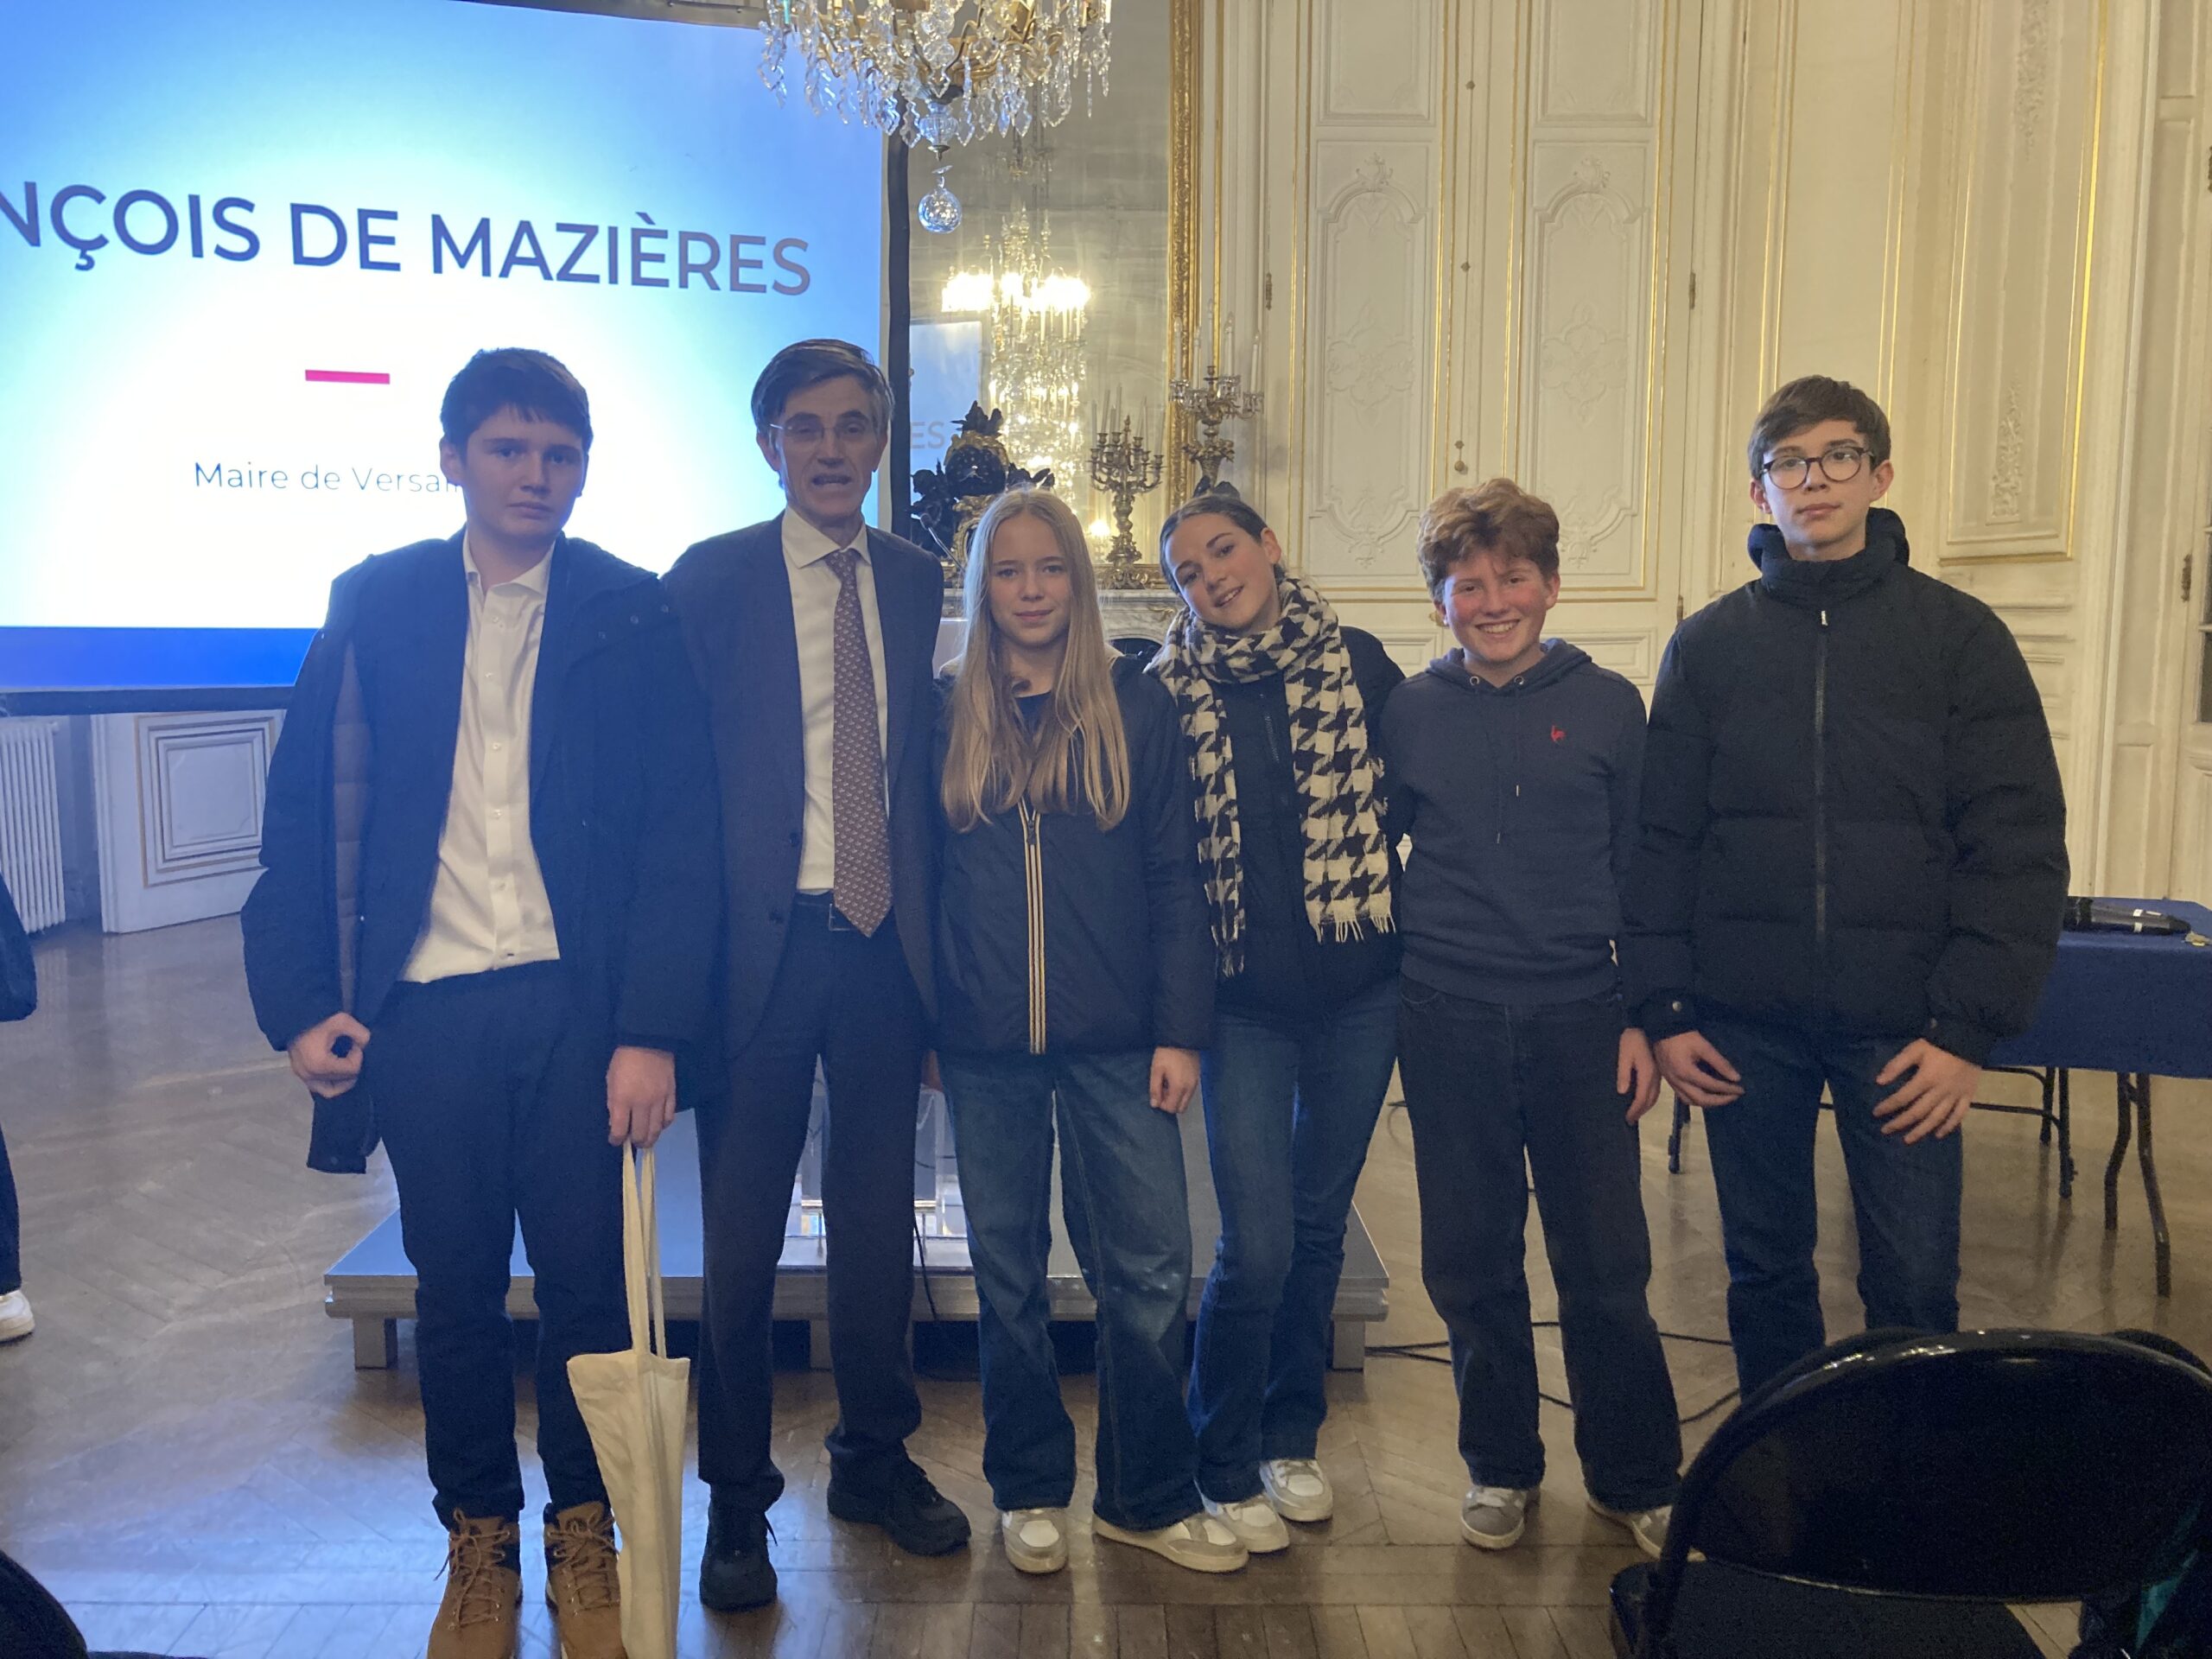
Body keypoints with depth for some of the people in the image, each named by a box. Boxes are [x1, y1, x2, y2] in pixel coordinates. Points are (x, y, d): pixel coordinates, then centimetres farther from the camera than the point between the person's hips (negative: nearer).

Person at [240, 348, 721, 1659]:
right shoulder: (375, 605, 7)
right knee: (456, 1288, 12)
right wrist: (303, 1002, -2)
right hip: (423, 1009, 1)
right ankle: (479, 1542, 31)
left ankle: (584, 1535, 28)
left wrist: (653, 1030, -10)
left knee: (587, 1278, 7)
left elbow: (681, 835, -3)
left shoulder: (636, 615, 2)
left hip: (579, 1006, -1)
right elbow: (311, 813, 6)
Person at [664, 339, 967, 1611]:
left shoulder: (919, 583, 7)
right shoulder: (711, 579, -3)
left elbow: (923, 765, 8)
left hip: (886, 944, 3)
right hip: (764, 943, -3)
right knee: (743, 1235, 9)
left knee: (879, 1216, 15)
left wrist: (931, 934, 4)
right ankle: (738, 1498, 28)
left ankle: (878, 1459, 35)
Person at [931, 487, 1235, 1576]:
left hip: (1112, 1037, -1)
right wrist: (923, 1022, 2)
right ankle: (1029, 1491, 28)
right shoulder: (947, 716, 6)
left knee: (1148, 1271, 0)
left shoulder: (1134, 706, 3)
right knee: (1006, 1273, 11)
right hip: (985, 1044, 1)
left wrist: (1180, 1028, -5)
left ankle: (1149, 1497, 18)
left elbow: (1173, 877, 1)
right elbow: (920, 878, 8)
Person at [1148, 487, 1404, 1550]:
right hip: (1246, 999, -2)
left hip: (1358, 992, 2)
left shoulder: (1357, 663, 0)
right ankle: (1224, 1468, 19)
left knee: (1319, 1226, 14)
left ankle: (1291, 1437, 35)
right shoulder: (1170, 692, -2)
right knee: (1256, 1248, -4)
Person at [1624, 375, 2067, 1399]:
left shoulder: (1958, 636, 1)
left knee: (1914, 1284, 3)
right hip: (1745, 1022, 2)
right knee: (1765, 1271, 13)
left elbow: (2018, 845, -3)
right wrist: (1664, 1008, -2)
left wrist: (1970, 1026, -10)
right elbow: (1661, 838, 4)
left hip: (1901, 1025, -1)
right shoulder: (1708, 645, 5)